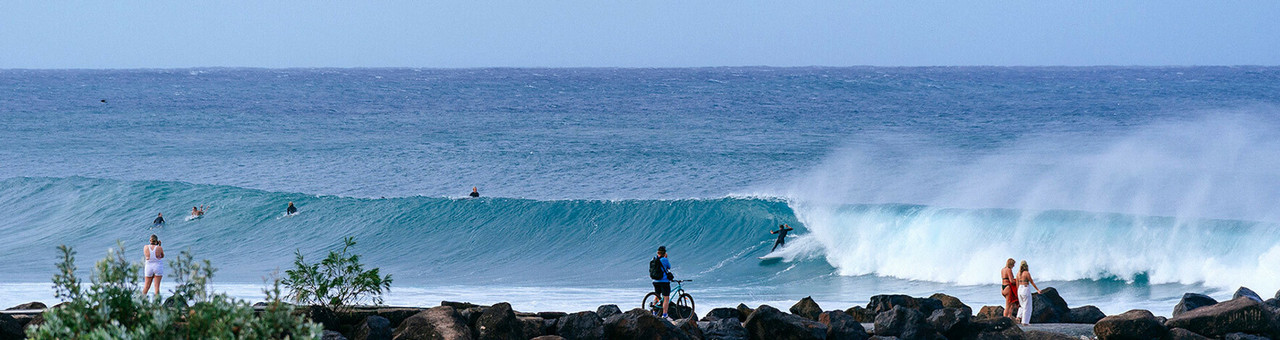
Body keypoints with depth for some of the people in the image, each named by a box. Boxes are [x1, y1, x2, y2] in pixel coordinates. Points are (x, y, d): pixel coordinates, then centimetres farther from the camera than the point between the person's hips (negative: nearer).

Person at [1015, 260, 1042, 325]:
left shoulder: (1018, 273, 6)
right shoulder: (1027, 273, -12)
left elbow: (1017, 283, 10)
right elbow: (1032, 282, -7)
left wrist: (1018, 292, 17)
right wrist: (1037, 289, 3)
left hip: (1020, 290, 6)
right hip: (1026, 289, -6)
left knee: (1023, 305, 23)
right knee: (1027, 307, 2)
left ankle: (1019, 316, 6)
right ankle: (1025, 322, 1)